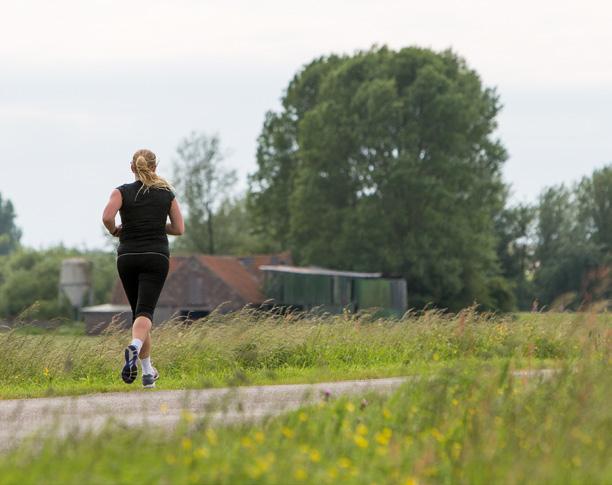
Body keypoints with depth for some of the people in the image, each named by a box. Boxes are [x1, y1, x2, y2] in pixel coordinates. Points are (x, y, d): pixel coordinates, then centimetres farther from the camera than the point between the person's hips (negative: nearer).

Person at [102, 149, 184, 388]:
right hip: (156, 256, -1)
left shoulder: (122, 192, 2)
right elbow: (179, 228, 7)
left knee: (138, 311, 15)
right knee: (145, 312, -11)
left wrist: (114, 231, 5)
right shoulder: (167, 193, 6)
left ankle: (148, 371, 17)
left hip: (128, 256, 1)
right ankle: (135, 346, -43)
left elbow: (107, 216, -15)